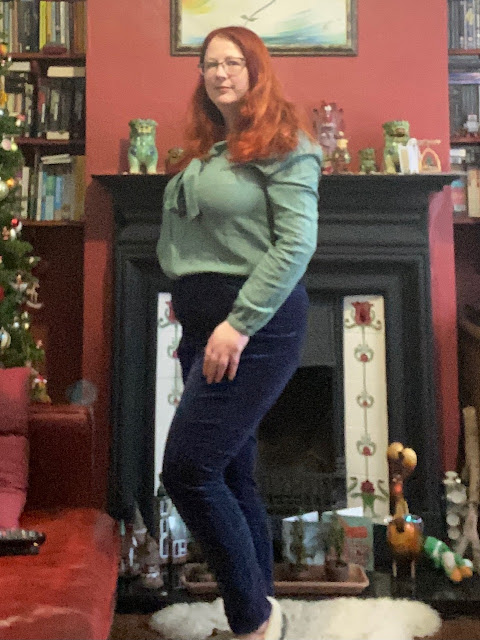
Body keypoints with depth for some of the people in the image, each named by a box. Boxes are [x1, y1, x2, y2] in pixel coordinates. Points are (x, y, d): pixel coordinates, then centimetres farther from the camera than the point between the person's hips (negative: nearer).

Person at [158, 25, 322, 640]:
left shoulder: (283, 145, -5)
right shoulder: (203, 152, 19)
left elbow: (297, 242, -16)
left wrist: (239, 322, -21)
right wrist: (188, 296, 9)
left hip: (255, 325, -8)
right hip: (205, 326, 8)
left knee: (188, 470, -13)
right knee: (231, 476, 11)